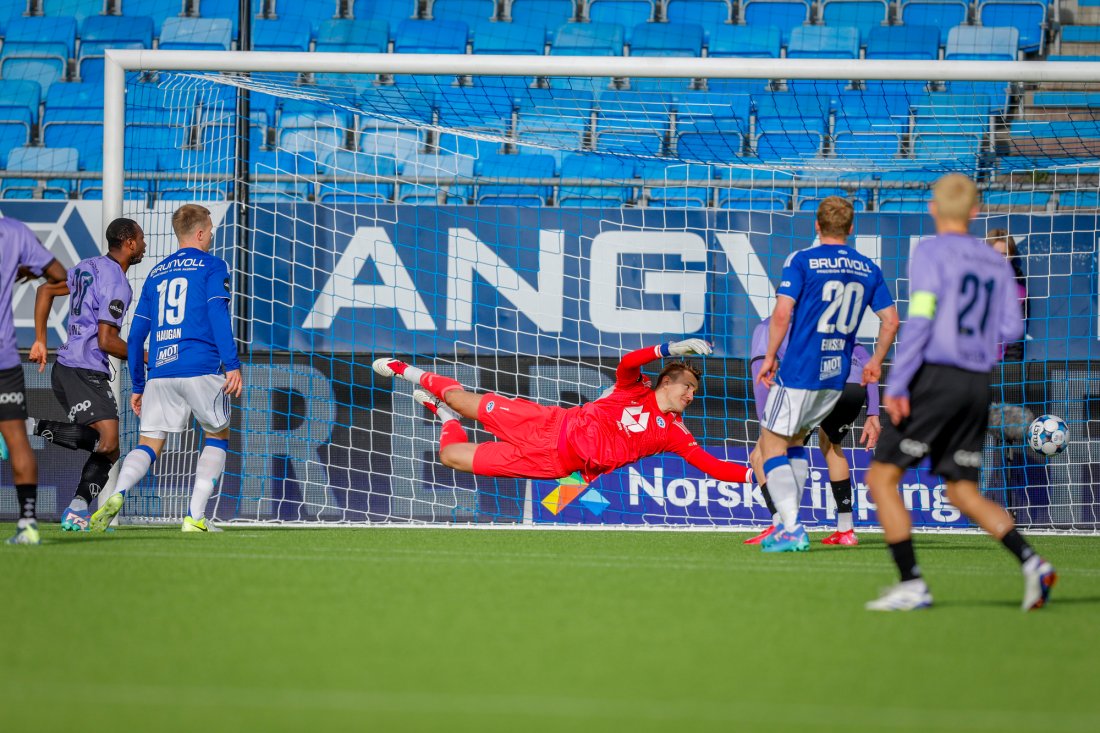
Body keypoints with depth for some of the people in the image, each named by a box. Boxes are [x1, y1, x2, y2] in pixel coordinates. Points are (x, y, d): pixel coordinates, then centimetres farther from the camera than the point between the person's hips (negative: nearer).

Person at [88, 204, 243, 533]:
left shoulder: (156, 274, 20)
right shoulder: (212, 266, 4)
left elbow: (136, 335, 19)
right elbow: (217, 314, -10)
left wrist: (138, 385, 23)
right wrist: (232, 365, -13)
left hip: (160, 371, 4)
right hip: (201, 369, -4)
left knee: (148, 444, 6)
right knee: (217, 436, 14)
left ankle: (117, 495, -24)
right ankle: (195, 516, 1)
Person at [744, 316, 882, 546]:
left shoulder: (767, 327, 26)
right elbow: (867, 362, 28)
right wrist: (873, 414, 25)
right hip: (855, 387, 5)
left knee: (761, 456, 10)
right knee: (830, 445, 34)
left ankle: (780, 527, -7)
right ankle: (846, 530, 29)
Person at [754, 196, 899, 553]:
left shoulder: (801, 261, -8)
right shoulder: (868, 269, 7)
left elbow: (782, 313, -17)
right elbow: (891, 320, 9)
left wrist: (770, 357, -6)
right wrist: (876, 361, 23)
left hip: (800, 372, -6)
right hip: (837, 376, 6)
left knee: (772, 444, 2)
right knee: (794, 442, 21)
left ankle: (792, 529, -9)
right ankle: (789, 525, 17)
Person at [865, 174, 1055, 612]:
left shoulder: (931, 253, -6)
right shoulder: (995, 262, 12)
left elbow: (920, 319, -15)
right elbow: (1011, 329, 8)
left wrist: (897, 385, -16)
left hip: (934, 378, -6)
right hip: (977, 385, 6)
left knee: (882, 478, 1)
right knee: (963, 492, 12)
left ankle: (912, 585, -7)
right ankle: (1031, 562, -8)